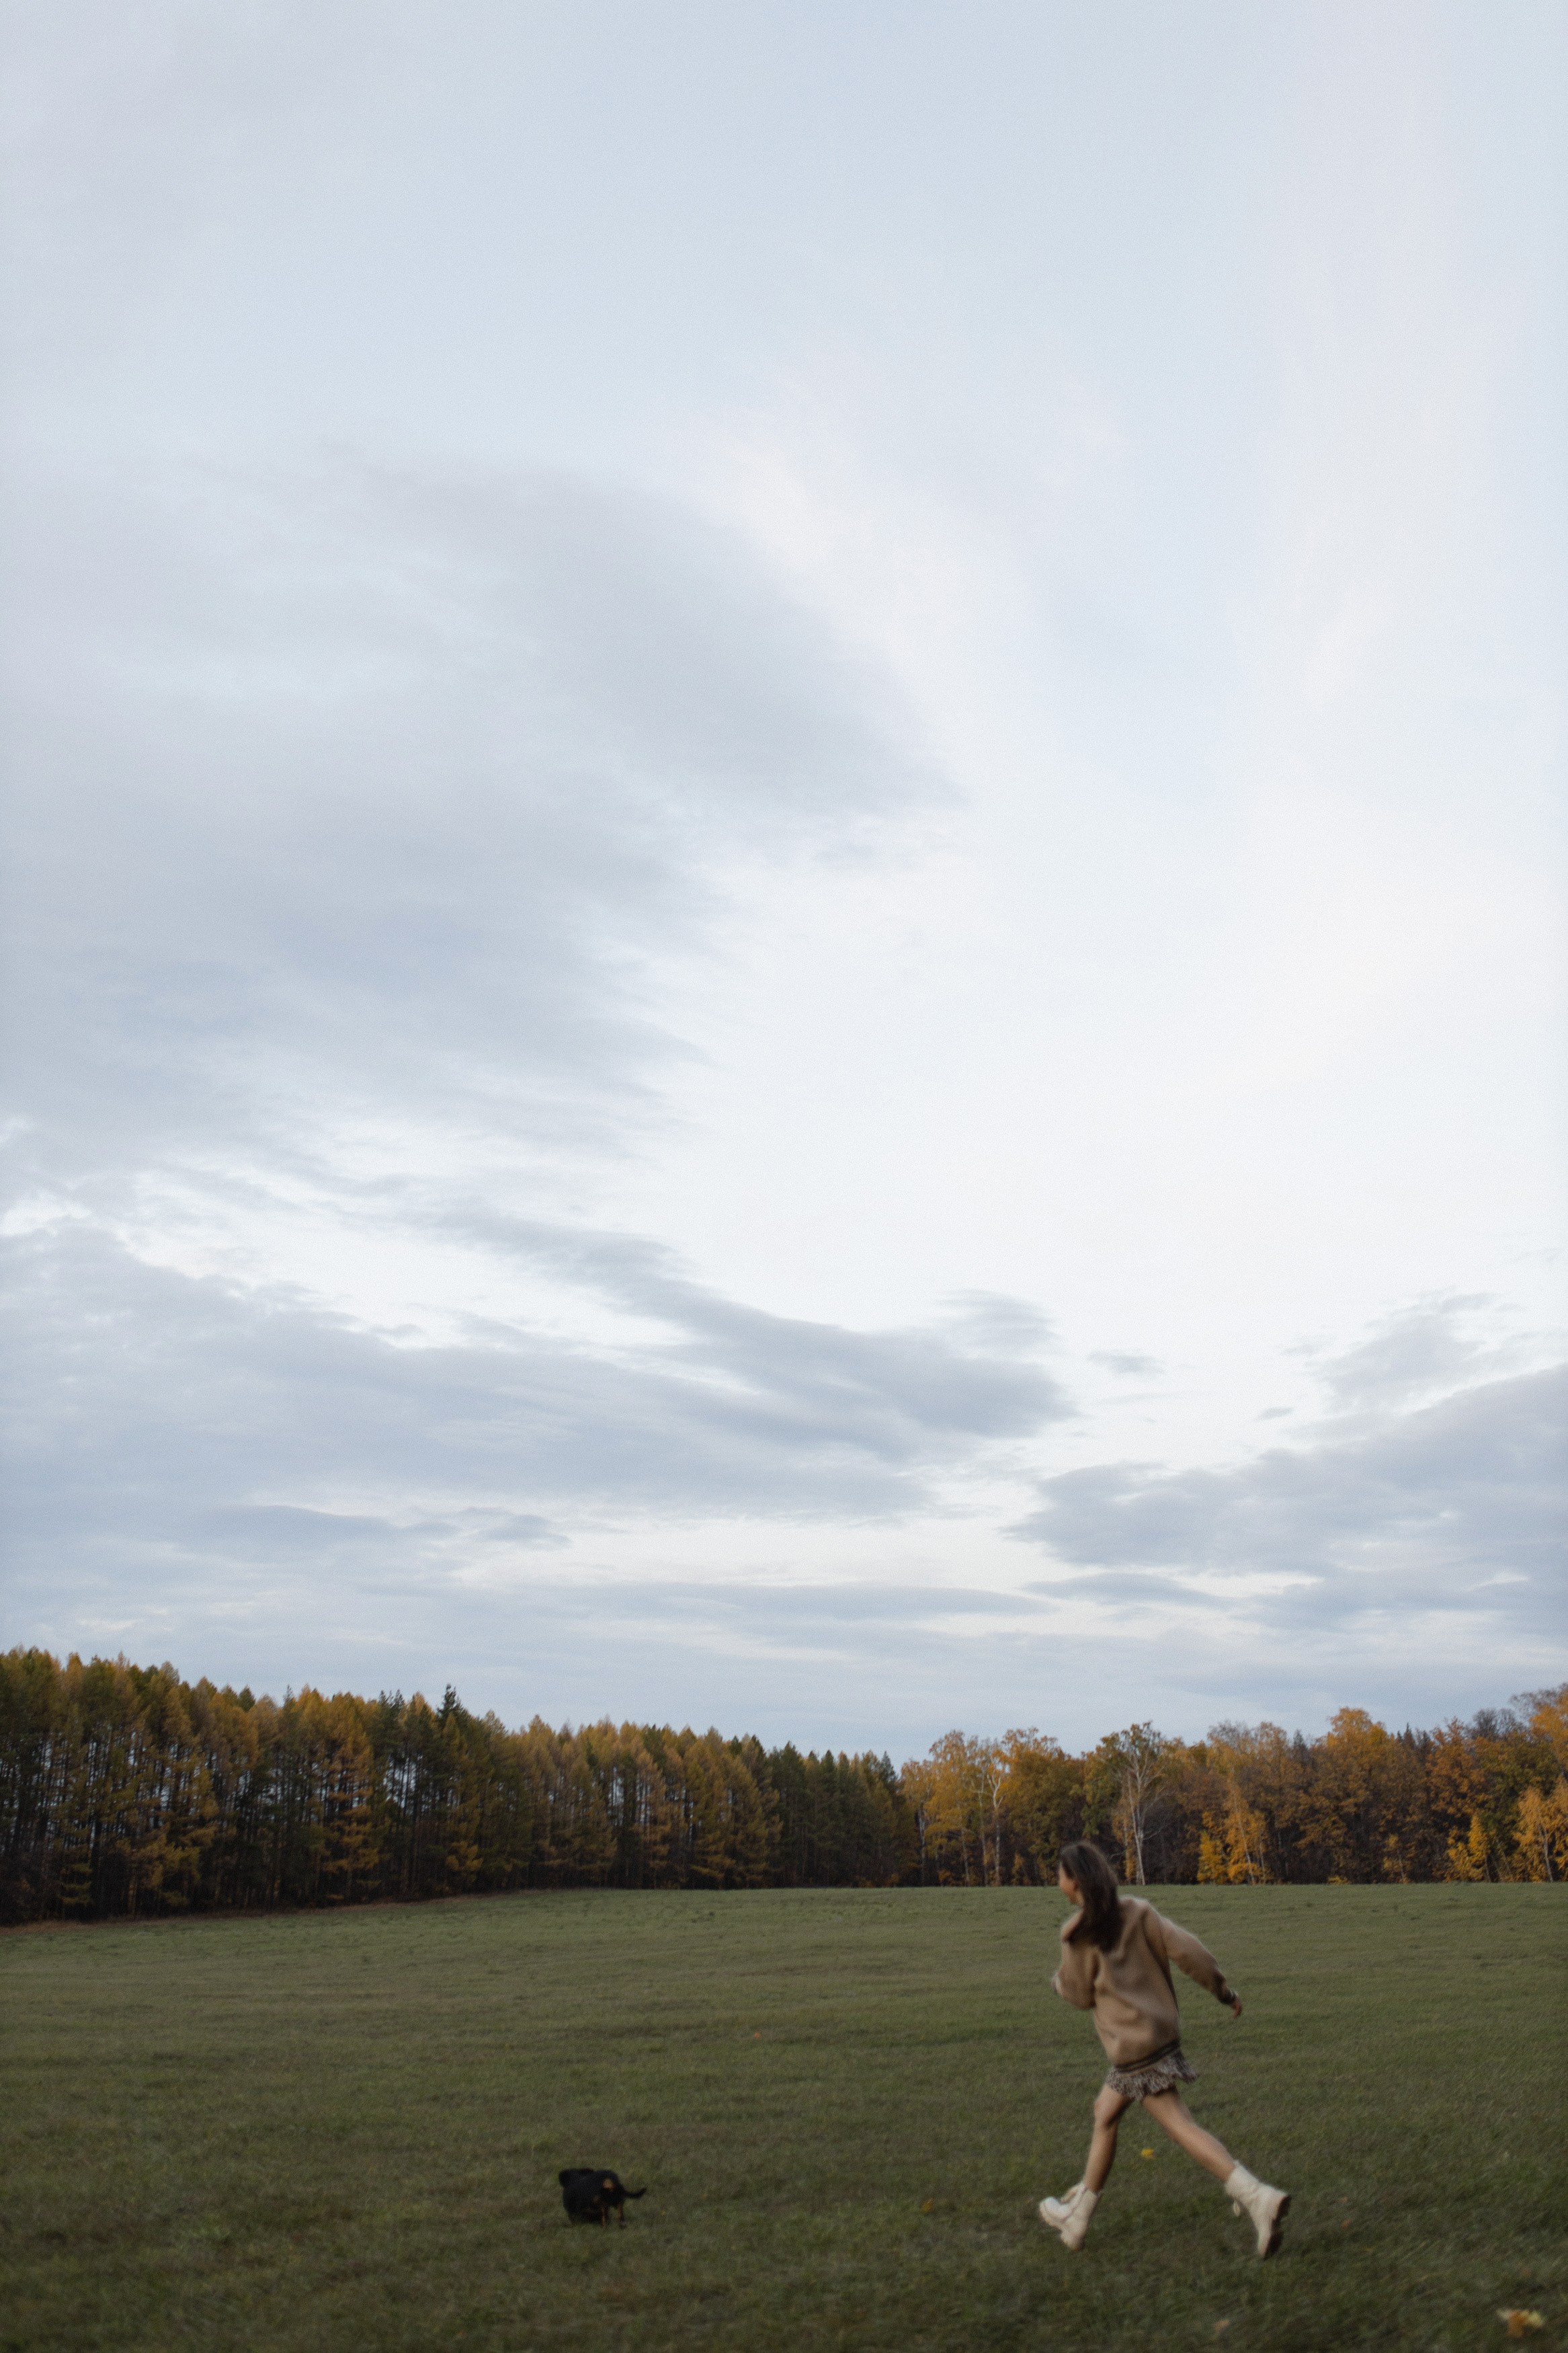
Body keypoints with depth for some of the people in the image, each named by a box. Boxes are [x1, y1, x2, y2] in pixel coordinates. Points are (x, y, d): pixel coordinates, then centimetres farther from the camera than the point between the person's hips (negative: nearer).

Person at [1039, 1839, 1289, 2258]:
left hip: (1134, 2046, -8)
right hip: (1162, 2030, 8)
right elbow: (1185, 1948, -4)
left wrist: (1058, 1981, 19)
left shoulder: (1077, 1934, -12)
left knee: (1181, 2125, -3)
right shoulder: (1136, 1910, 3)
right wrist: (1223, 1991, 5)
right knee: (1105, 2113, 16)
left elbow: (1080, 1995, -2)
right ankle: (1077, 2215, 23)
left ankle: (1259, 2198, -13)